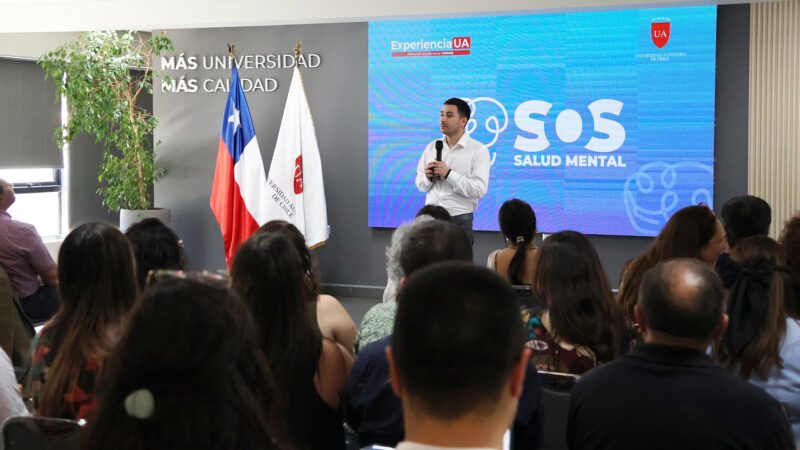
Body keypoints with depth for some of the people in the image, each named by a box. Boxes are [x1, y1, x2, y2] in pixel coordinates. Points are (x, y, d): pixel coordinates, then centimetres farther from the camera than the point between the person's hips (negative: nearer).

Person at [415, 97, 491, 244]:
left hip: (459, 219, -4)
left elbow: (479, 190, -14)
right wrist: (428, 177, -9)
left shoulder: (478, 150, -5)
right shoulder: (431, 147, 10)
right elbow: (420, 185, 13)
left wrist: (448, 174, -18)